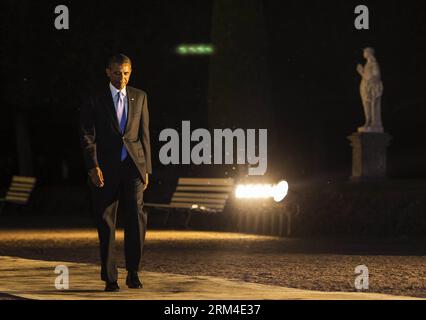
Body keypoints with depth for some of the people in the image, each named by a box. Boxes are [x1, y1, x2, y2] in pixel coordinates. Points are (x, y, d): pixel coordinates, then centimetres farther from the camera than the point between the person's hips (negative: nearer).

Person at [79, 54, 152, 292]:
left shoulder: (139, 97, 12)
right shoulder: (94, 101, 4)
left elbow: (144, 134, 13)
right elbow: (87, 136, -2)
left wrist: (146, 169, 9)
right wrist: (93, 167, -15)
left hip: (133, 166, 1)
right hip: (106, 170, -1)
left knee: (136, 215, -15)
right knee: (106, 223, 1)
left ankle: (133, 272, -4)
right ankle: (110, 278, 8)